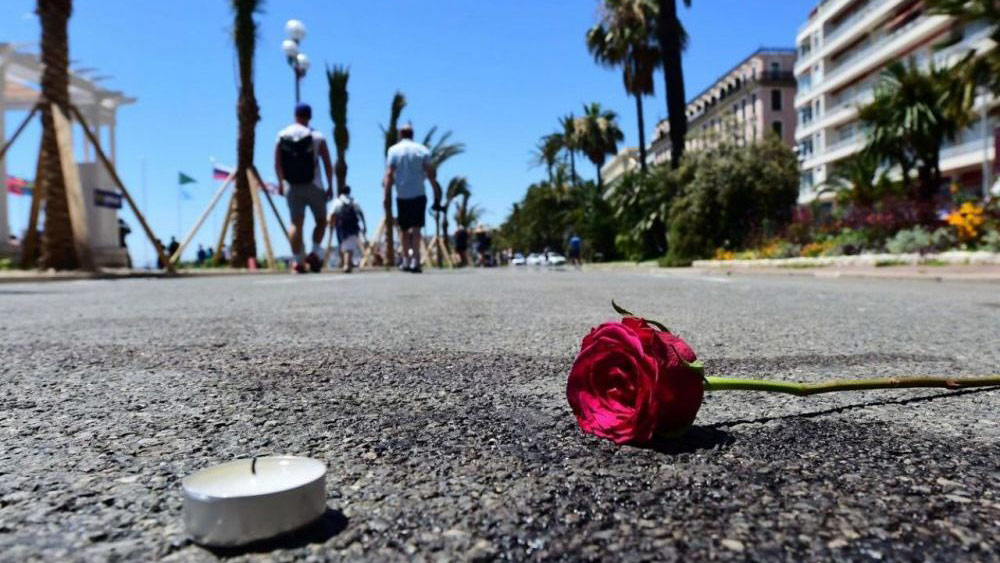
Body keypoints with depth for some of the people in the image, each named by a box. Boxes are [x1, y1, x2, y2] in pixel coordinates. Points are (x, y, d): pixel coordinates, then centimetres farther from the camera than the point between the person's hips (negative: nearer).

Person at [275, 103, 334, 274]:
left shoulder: (282, 135, 4)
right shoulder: (317, 136, -3)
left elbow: (277, 164, 4)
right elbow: (328, 164, -4)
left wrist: (281, 183, 18)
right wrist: (330, 186, 4)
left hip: (293, 187, 2)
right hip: (314, 186, -2)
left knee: (296, 224, 4)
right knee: (321, 220, 14)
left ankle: (298, 262, -2)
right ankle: (315, 253, -2)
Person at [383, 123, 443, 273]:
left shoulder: (393, 150, 3)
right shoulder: (422, 149, 5)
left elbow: (389, 175, -4)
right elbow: (430, 173, 1)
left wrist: (387, 197, -5)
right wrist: (437, 195, 5)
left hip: (402, 196, 1)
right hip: (419, 194, -1)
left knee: (405, 230, 12)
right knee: (416, 228, -4)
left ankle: (406, 260, 12)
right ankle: (415, 261, -15)